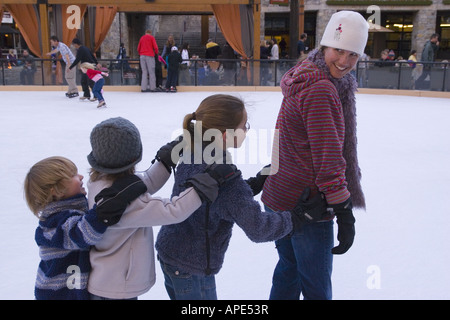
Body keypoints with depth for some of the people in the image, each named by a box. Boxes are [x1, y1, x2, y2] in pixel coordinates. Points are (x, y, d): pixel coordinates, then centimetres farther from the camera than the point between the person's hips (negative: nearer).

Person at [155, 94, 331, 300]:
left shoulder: (192, 155, -5)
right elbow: (258, 229, -29)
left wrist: (254, 185, 3)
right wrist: (300, 215, -19)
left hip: (170, 251, 8)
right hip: (191, 269, -8)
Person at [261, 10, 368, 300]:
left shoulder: (307, 78, 10)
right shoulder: (320, 89, -22)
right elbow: (327, 154, -25)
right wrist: (345, 213, -21)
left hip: (280, 197, 10)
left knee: (289, 268, 26)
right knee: (317, 286, 8)